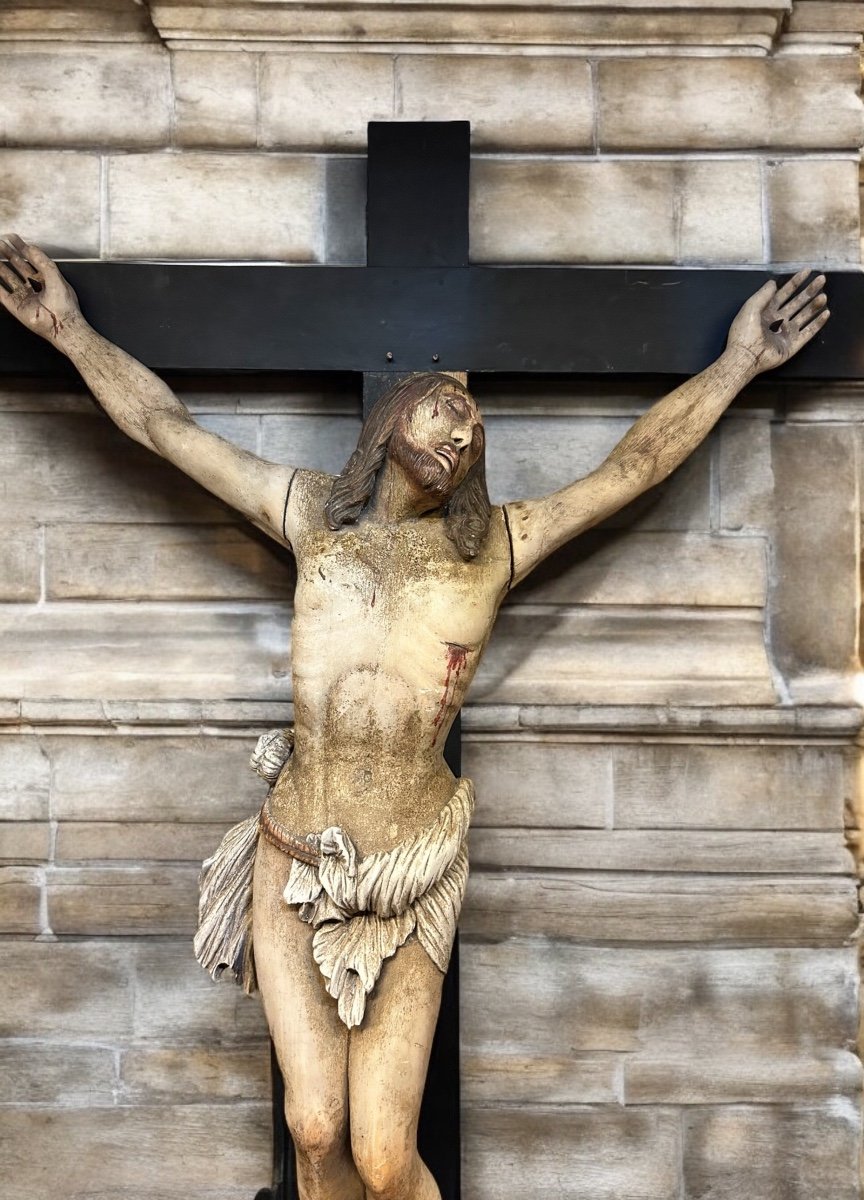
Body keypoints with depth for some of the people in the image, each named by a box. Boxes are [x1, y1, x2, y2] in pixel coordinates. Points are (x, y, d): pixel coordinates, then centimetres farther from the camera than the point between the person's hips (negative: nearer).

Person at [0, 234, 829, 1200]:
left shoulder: (498, 547, 7)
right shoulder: (311, 514, 8)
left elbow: (634, 465, 8)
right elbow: (164, 426, 12)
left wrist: (737, 363, 10)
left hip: (413, 882, -1)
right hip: (298, 871, 1)